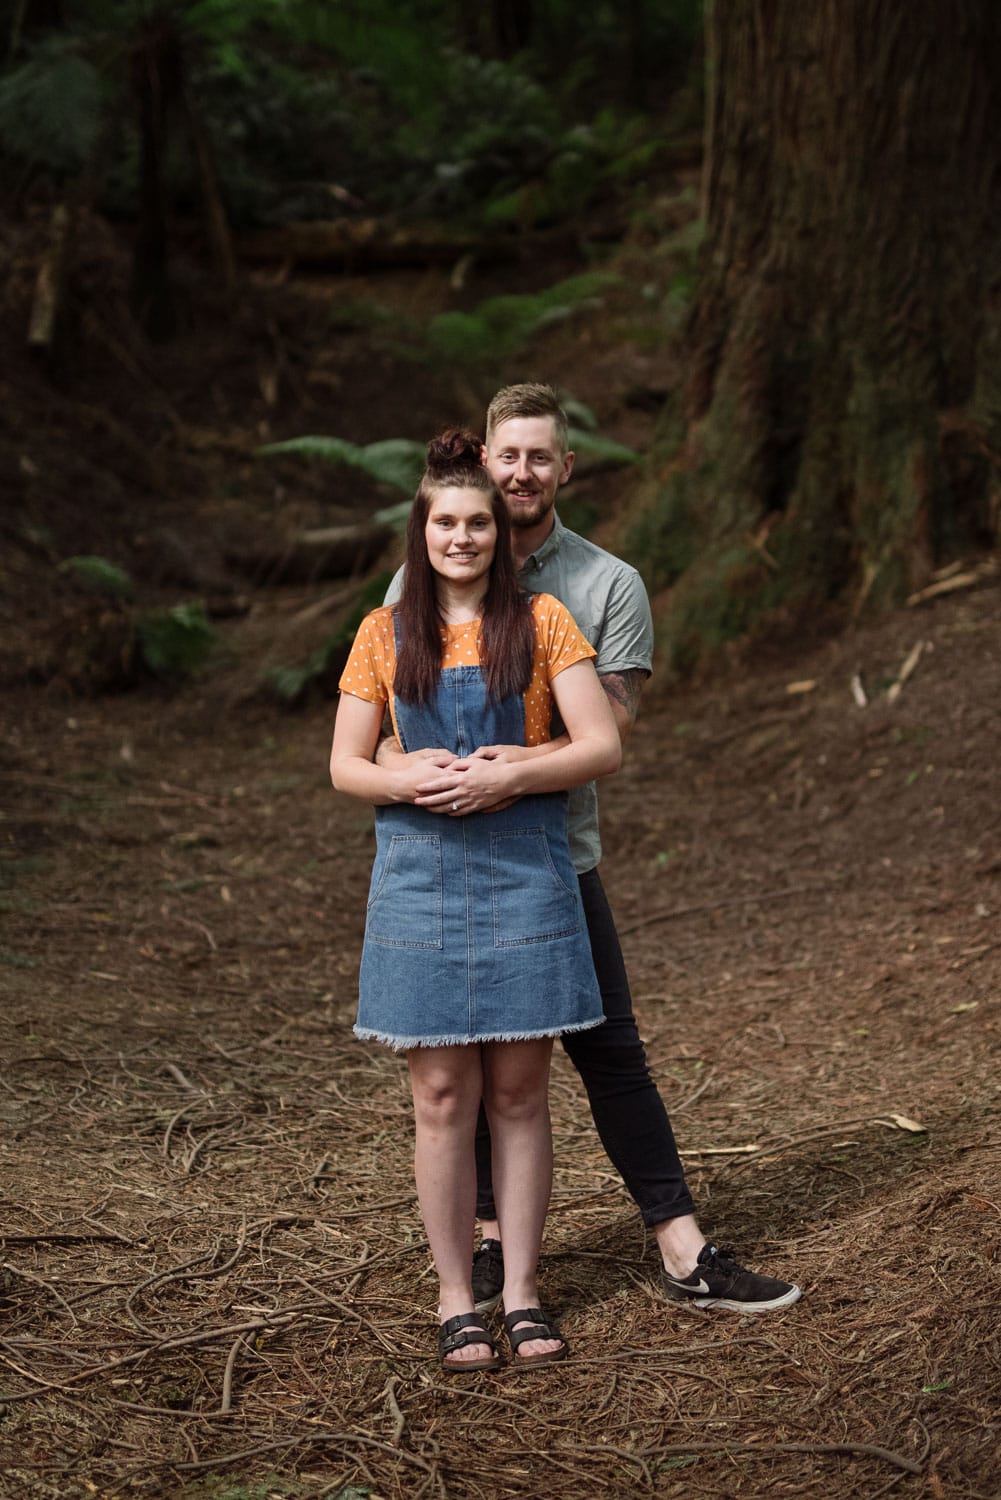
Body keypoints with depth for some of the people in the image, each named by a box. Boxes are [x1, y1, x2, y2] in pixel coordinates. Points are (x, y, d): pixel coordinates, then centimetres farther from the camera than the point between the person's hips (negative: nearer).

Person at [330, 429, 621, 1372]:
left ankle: (521, 1294, 15)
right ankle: (455, 1300, 13)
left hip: (525, 873, 0)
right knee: (443, 1097, 2)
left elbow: (603, 747, -2)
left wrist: (513, 774, -17)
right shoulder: (385, 636, 6)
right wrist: (412, 780, -14)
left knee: (519, 1094, 5)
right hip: (420, 878, 0)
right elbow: (345, 766, 7)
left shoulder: (540, 622, 3)